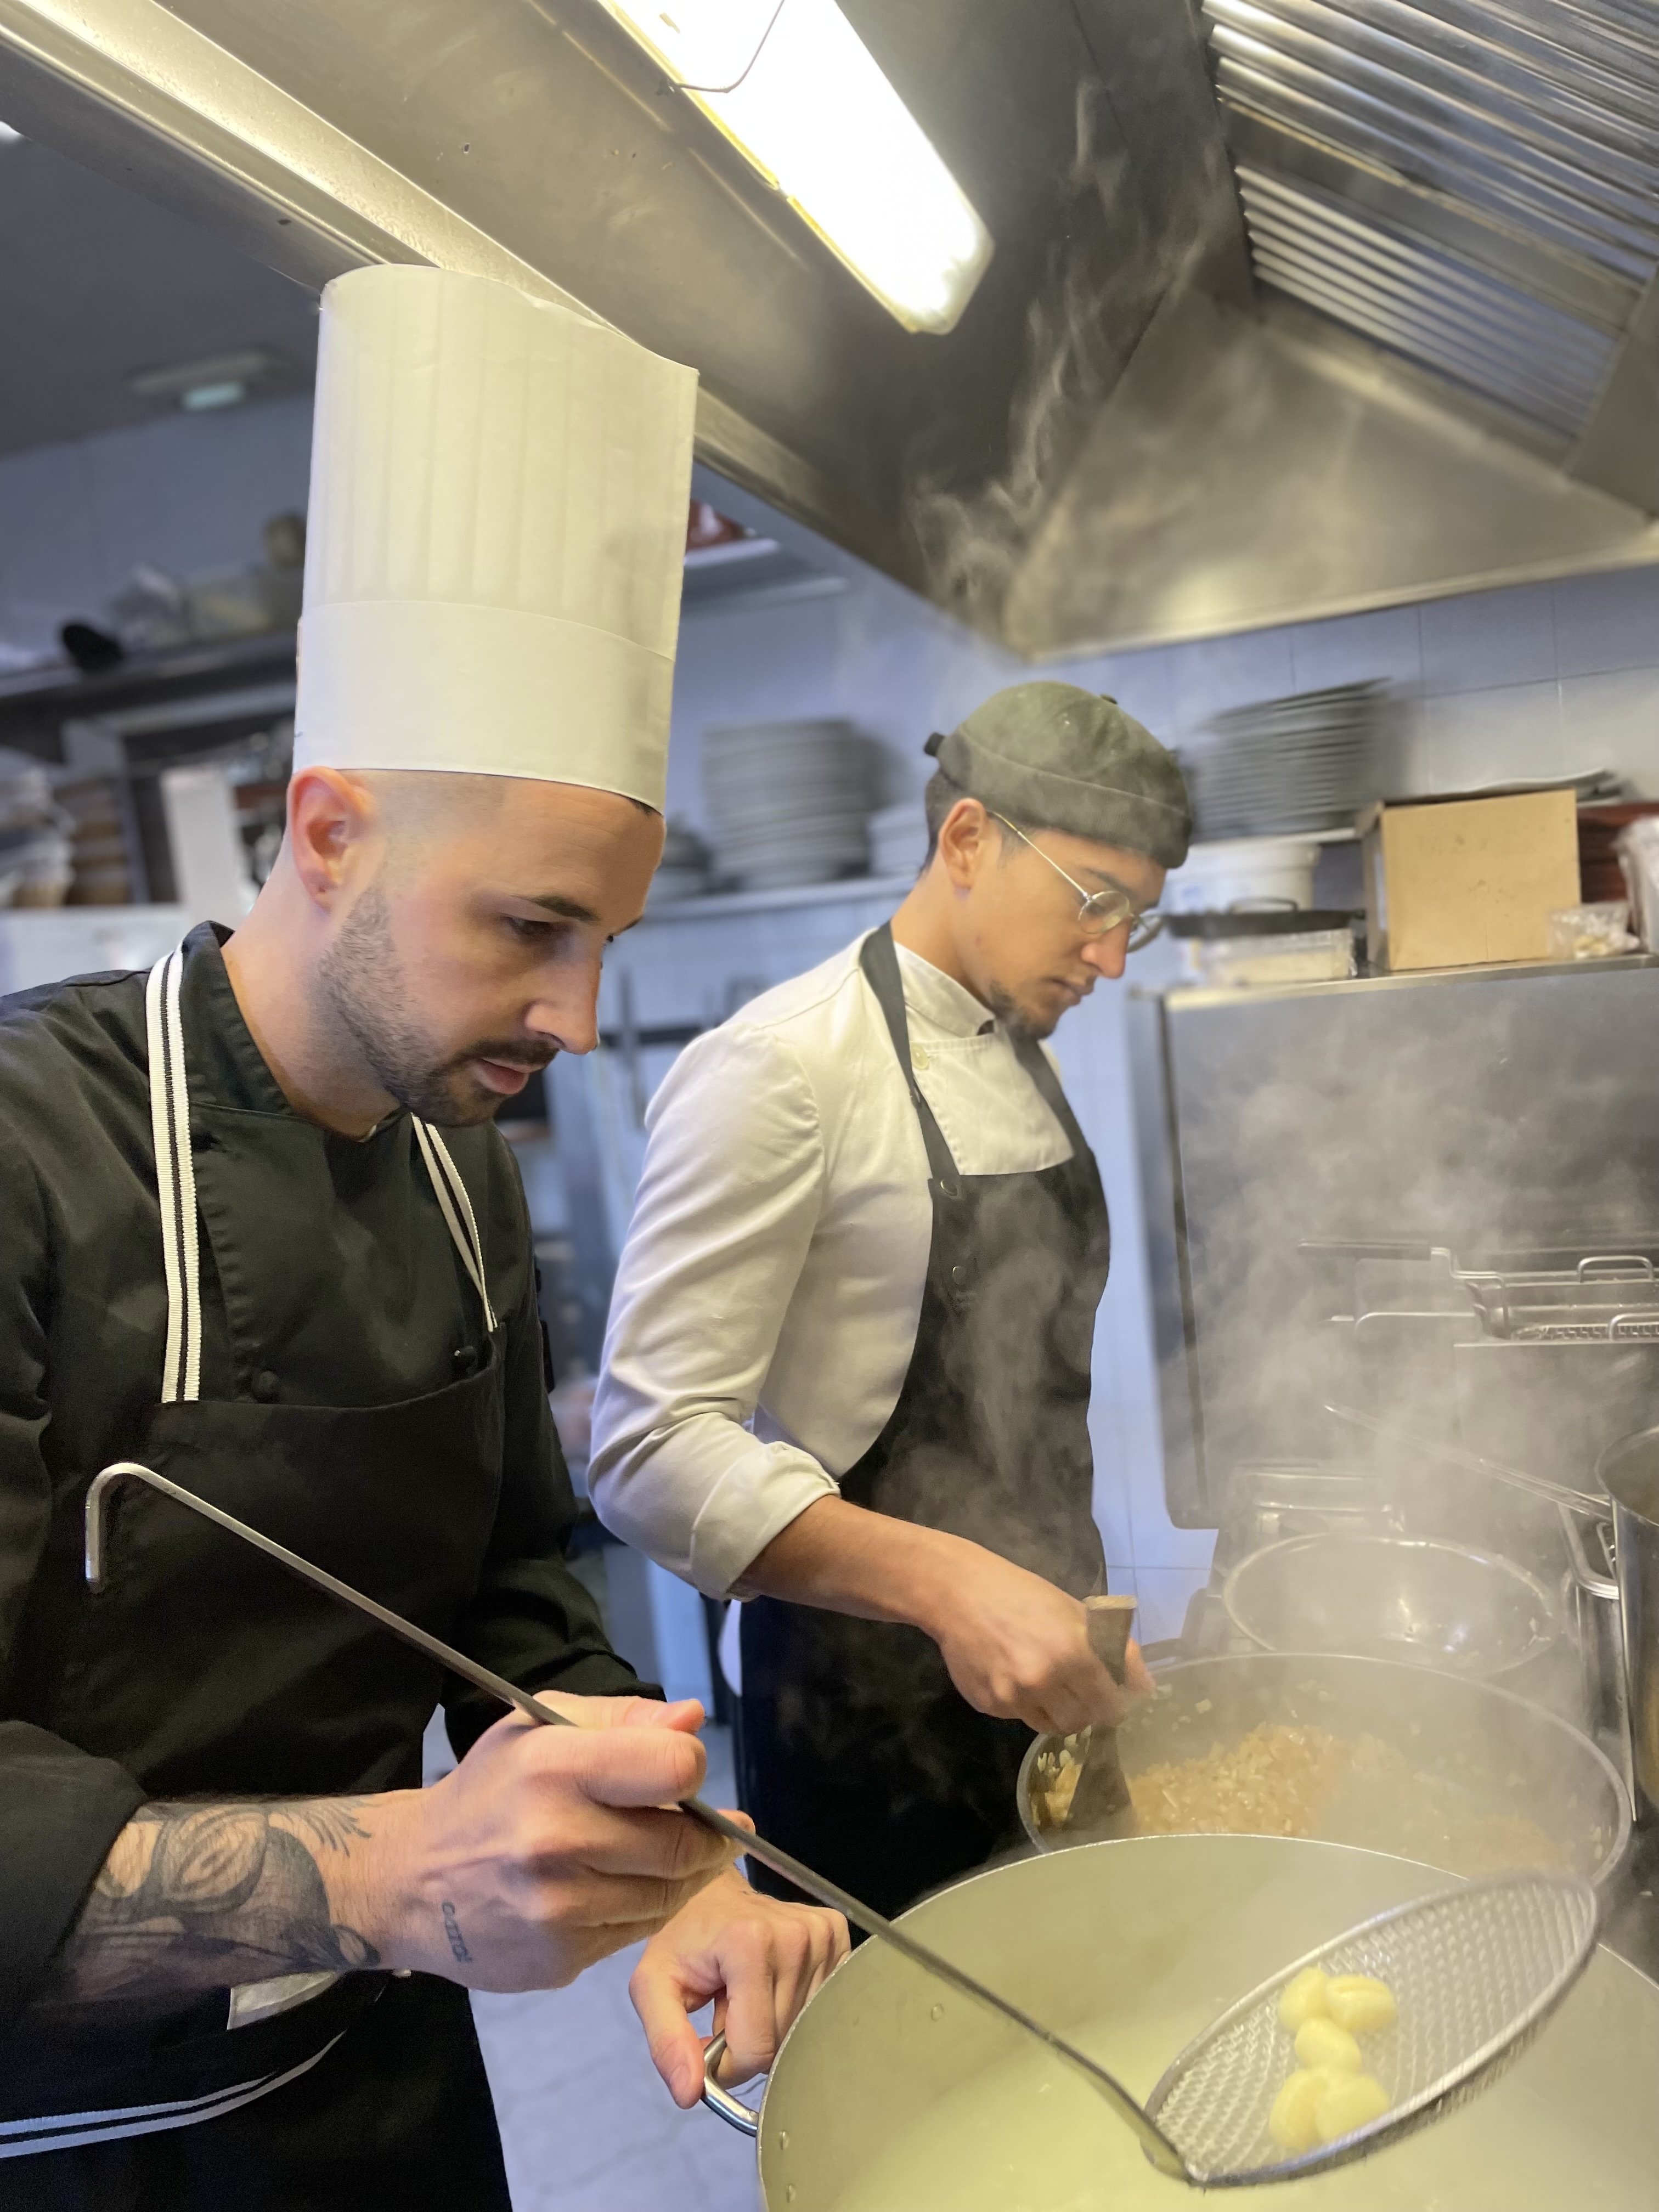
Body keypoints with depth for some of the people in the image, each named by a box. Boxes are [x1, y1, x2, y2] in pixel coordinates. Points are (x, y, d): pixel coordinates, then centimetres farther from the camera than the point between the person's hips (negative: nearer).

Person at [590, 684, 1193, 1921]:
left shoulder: (1029, 1065, 7)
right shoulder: (781, 1073, -20)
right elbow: (653, 1451, -25)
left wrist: (1071, 1611, 13)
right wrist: (945, 1584, -35)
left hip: (1048, 1672, 8)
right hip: (873, 1712, -7)